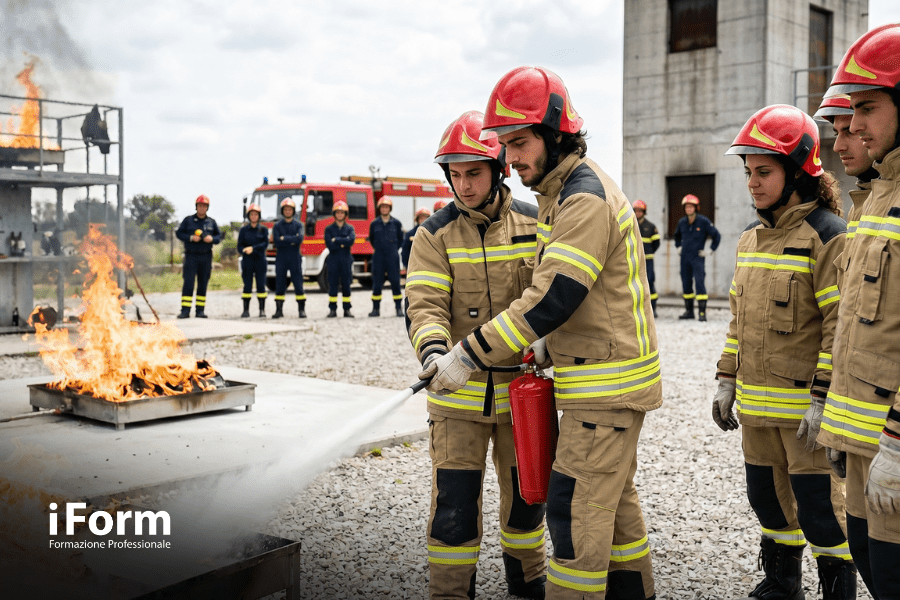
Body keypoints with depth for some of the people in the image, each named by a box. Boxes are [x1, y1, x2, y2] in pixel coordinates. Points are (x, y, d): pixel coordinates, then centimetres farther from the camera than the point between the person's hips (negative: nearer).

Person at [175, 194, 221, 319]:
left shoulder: (211, 222, 11)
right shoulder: (188, 220, 5)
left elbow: (219, 236, 11)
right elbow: (179, 233, 3)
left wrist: (212, 238, -10)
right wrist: (191, 238, -13)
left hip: (206, 256, 2)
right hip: (191, 256, -2)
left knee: (203, 284, 4)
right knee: (188, 283, -8)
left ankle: (200, 310, 9)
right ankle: (185, 310, -8)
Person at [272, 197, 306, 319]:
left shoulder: (298, 225, 6)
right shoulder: (277, 226, 7)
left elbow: (300, 239, -12)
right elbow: (276, 241, -8)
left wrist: (284, 238, -11)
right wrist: (292, 241, -10)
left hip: (295, 258, -1)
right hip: (281, 257, 1)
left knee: (298, 284, -2)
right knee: (280, 284, 1)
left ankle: (301, 309, 3)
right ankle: (279, 310, 5)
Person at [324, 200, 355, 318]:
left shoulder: (350, 228, 9)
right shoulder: (329, 229, 6)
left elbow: (351, 240, -11)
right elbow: (329, 245, -7)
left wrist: (336, 240, -10)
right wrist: (343, 244, -8)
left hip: (346, 259, 1)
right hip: (333, 260, -1)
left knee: (346, 285, 1)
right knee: (332, 285, -2)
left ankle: (347, 309, 6)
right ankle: (332, 309, 3)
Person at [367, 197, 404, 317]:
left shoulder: (396, 223, 4)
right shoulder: (374, 224, 5)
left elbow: (401, 239, 15)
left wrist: (395, 249, 10)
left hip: (392, 258, -1)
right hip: (378, 258, 1)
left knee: (395, 282, -2)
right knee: (376, 283, 1)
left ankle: (398, 308, 3)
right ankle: (376, 308, 8)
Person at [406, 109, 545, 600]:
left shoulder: (534, 225, 1)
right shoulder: (436, 235, -4)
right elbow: (425, 305, -13)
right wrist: (432, 350, -33)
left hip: (521, 386, 2)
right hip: (459, 394, -2)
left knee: (525, 490, 17)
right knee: (454, 502, -1)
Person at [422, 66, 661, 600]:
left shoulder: (585, 199, -19)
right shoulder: (571, 191, 13)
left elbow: (552, 300, -27)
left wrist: (469, 356, -24)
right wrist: (548, 348, 10)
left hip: (606, 385, -10)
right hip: (613, 378, 10)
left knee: (575, 508, -5)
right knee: (614, 497, 20)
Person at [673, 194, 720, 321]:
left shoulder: (703, 221, -7)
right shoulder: (682, 222, 6)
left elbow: (717, 235, -1)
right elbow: (677, 235, 29)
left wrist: (710, 251, -2)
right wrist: (678, 247, 18)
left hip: (698, 258, -5)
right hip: (685, 258, 5)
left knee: (700, 283, -13)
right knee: (686, 284, 7)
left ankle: (702, 312, -12)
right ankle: (689, 311, 16)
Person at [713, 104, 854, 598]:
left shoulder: (827, 235, -13)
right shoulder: (751, 239, 11)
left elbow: (844, 325, -17)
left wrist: (823, 398, -20)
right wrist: (728, 381, 14)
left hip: (807, 405, -7)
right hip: (757, 405, 8)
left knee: (819, 506, 0)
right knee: (768, 497, 18)